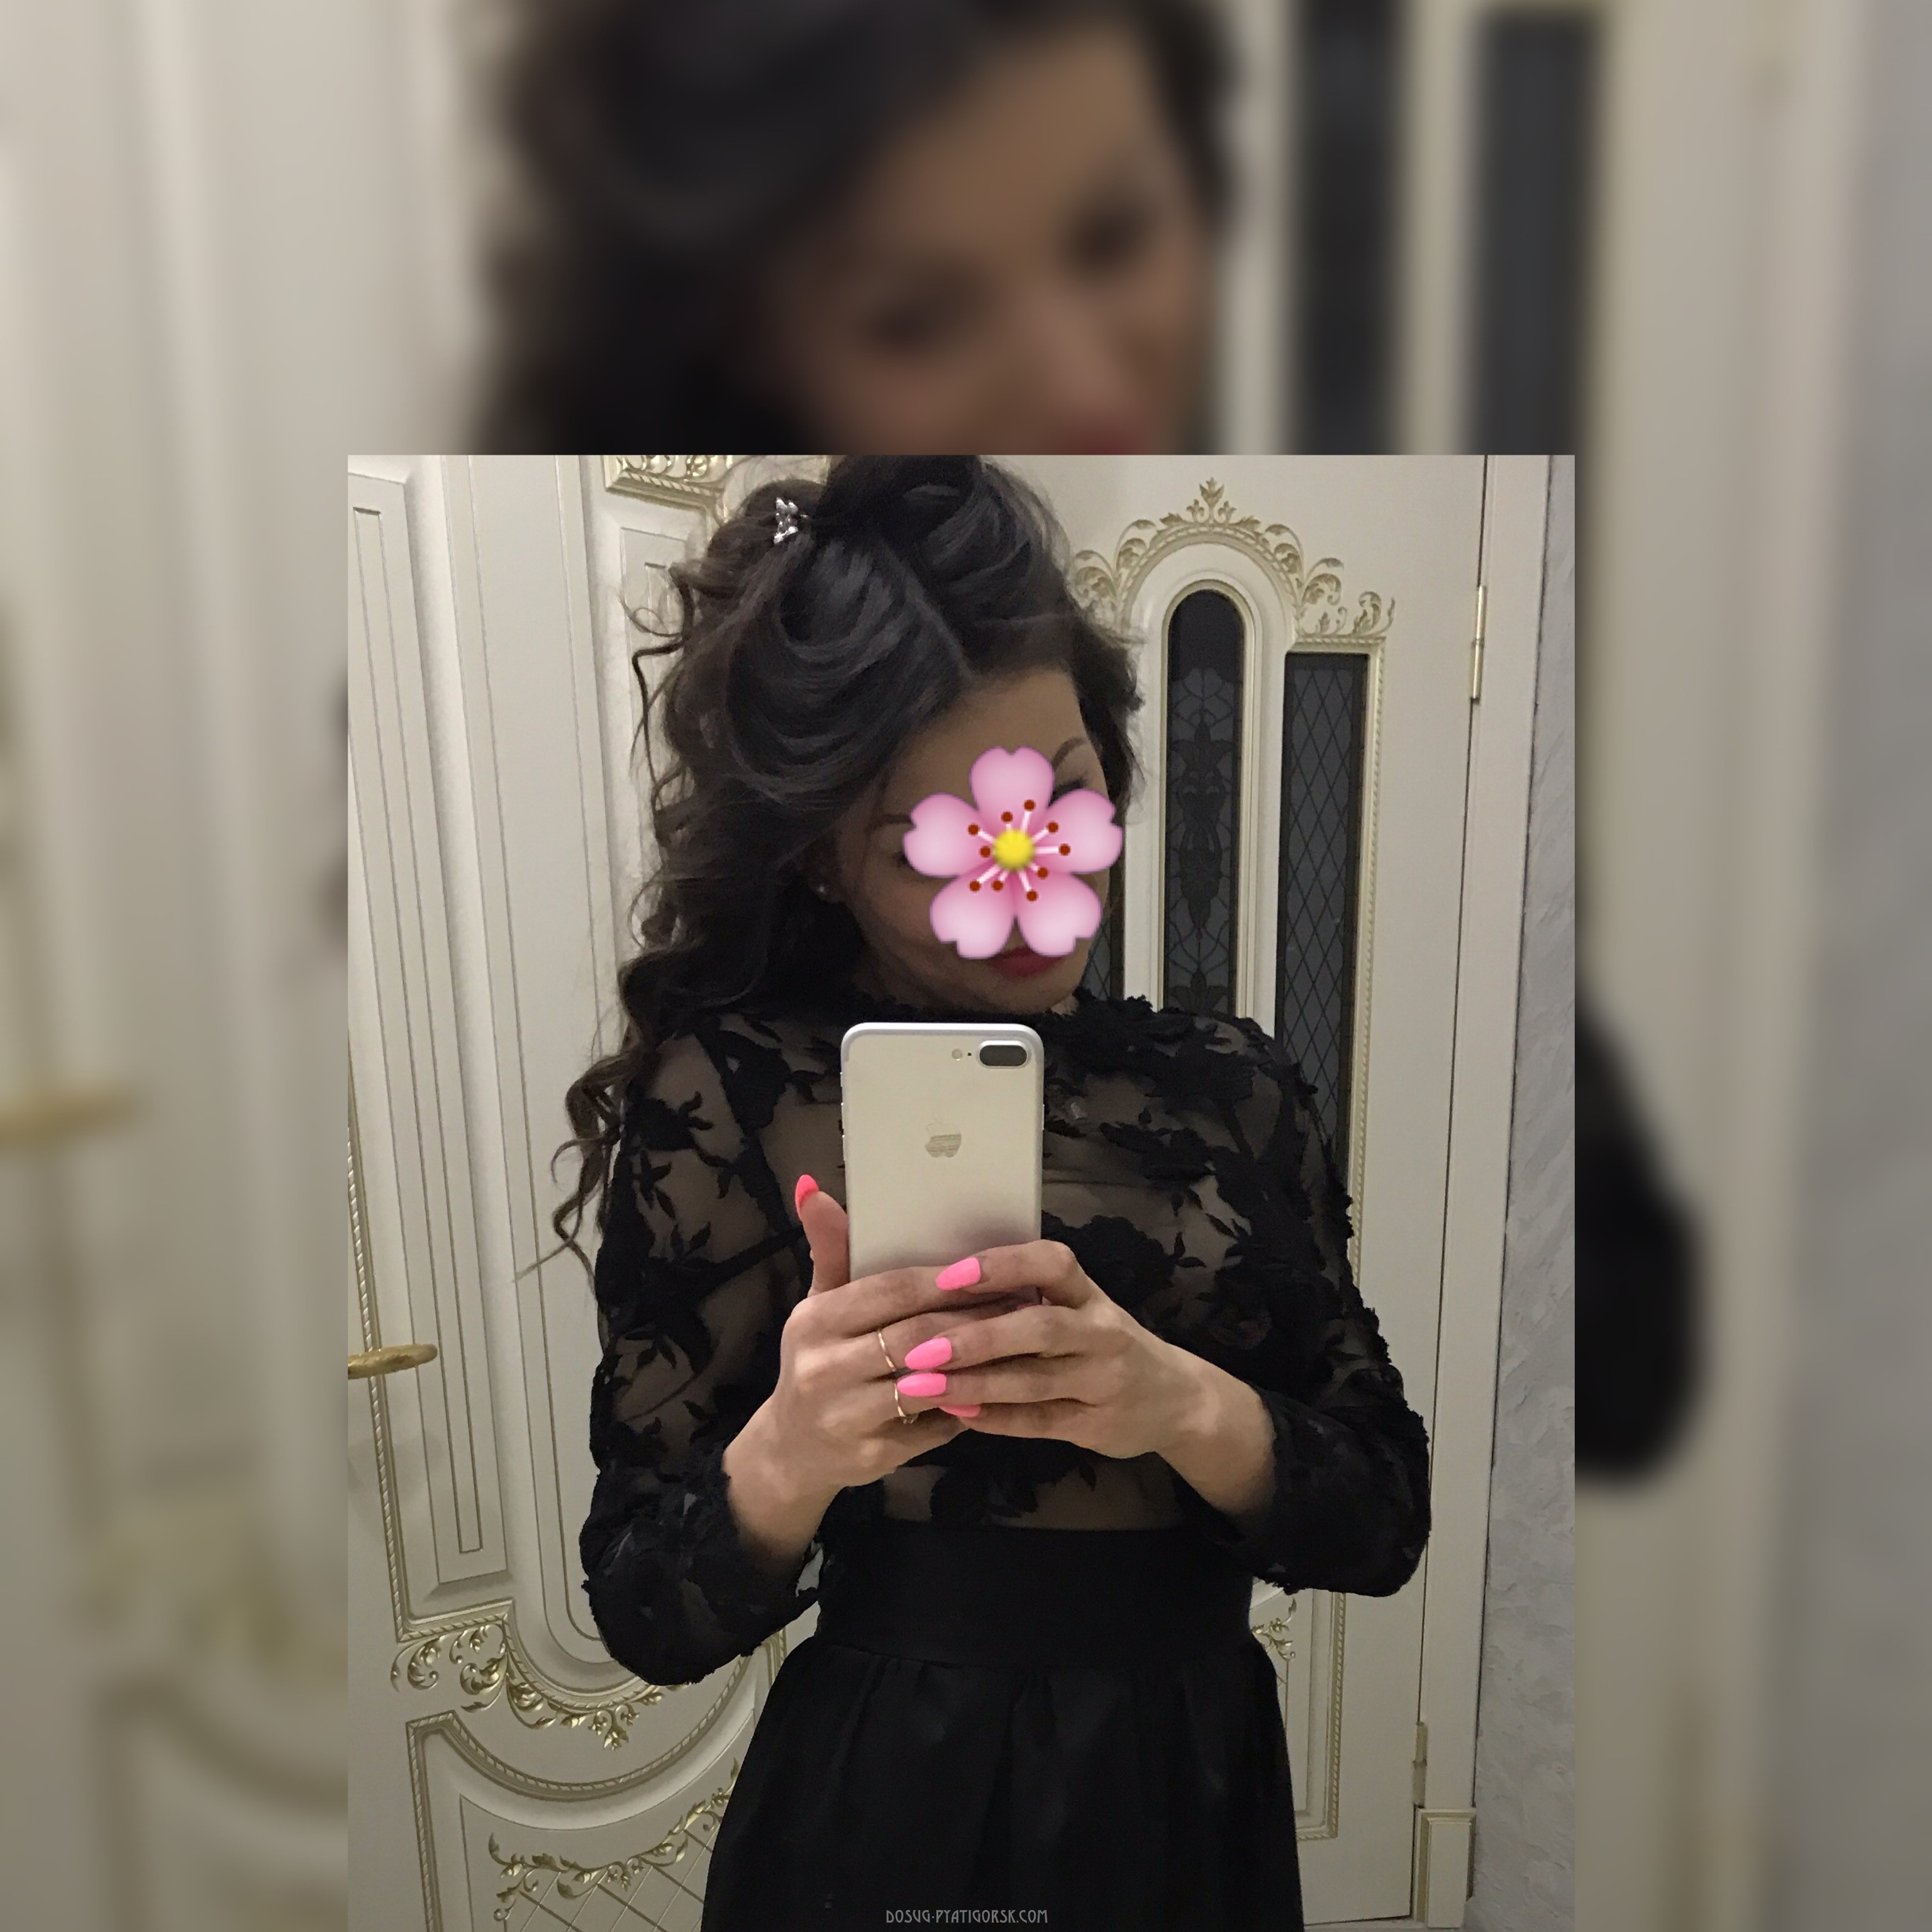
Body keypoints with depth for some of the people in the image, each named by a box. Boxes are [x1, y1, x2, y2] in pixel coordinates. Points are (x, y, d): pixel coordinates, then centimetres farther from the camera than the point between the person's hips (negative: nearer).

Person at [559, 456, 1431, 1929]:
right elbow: (651, 1616, -10)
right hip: (885, 1811, -3)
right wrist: (786, 1458, -30)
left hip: (1199, 1802, 4)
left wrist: (1185, 1407, -25)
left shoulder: (1233, 1085, -5)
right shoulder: (730, 1091, -14)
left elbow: (1389, 1518, -6)